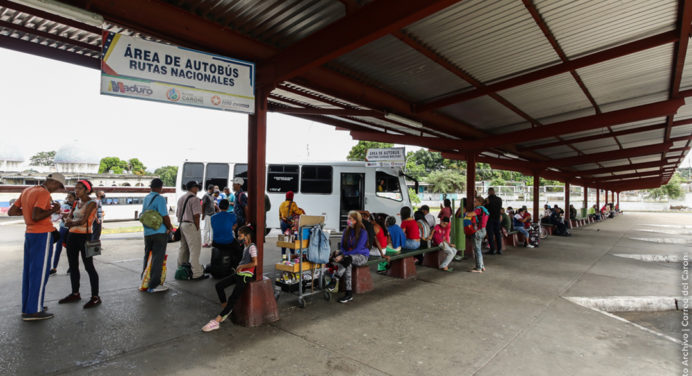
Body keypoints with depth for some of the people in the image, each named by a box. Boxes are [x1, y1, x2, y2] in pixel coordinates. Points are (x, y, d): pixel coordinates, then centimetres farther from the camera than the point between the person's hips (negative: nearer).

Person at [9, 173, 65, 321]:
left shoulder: (27, 191, 12)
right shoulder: (44, 193, -15)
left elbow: (11, 211, 13)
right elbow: (36, 216, -24)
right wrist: (53, 210, -11)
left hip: (29, 234, 9)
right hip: (42, 235, -9)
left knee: (29, 270, 13)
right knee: (40, 271, -4)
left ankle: (26, 307, 21)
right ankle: (34, 310, 0)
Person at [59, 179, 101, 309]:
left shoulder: (92, 203, -9)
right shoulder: (77, 203, 14)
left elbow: (83, 220, -19)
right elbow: (68, 219, 6)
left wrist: (72, 223, -4)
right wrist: (74, 222, -14)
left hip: (84, 237, -8)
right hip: (72, 236, 8)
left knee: (89, 266, -5)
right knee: (73, 266, 13)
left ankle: (95, 297, 1)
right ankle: (75, 294, 26)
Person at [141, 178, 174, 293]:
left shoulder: (146, 198, 10)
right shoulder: (160, 198, -15)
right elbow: (165, 216, -18)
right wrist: (170, 227, -2)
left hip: (147, 232, 8)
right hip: (159, 232, -8)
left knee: (147, 256, 18)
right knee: (158, 258, -2)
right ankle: (153, 285, 1)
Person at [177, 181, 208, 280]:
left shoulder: (181, 198, 15)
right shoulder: (194, 199, -13)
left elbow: (177, 214, 18)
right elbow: (196, 216, -18)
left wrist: (181, 224, 20)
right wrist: (197, 228, -11)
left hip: (182, 224, 9)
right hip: (190, 225, -9)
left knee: (183, 248, 19)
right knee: (195, 250, -7)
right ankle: (197, 274, -6)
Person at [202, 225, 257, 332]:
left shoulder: (252, 247, -14)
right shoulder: (245, 246, 14)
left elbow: (255, 263, -22)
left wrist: (242, 266, -11)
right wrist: (239, 267, 7)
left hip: (246, 275, -10)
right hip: (239, 273, 10)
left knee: (233, 298, -13)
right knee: (219, 285, 3)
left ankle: (217, 321, -13)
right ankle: (225, 310, 10)